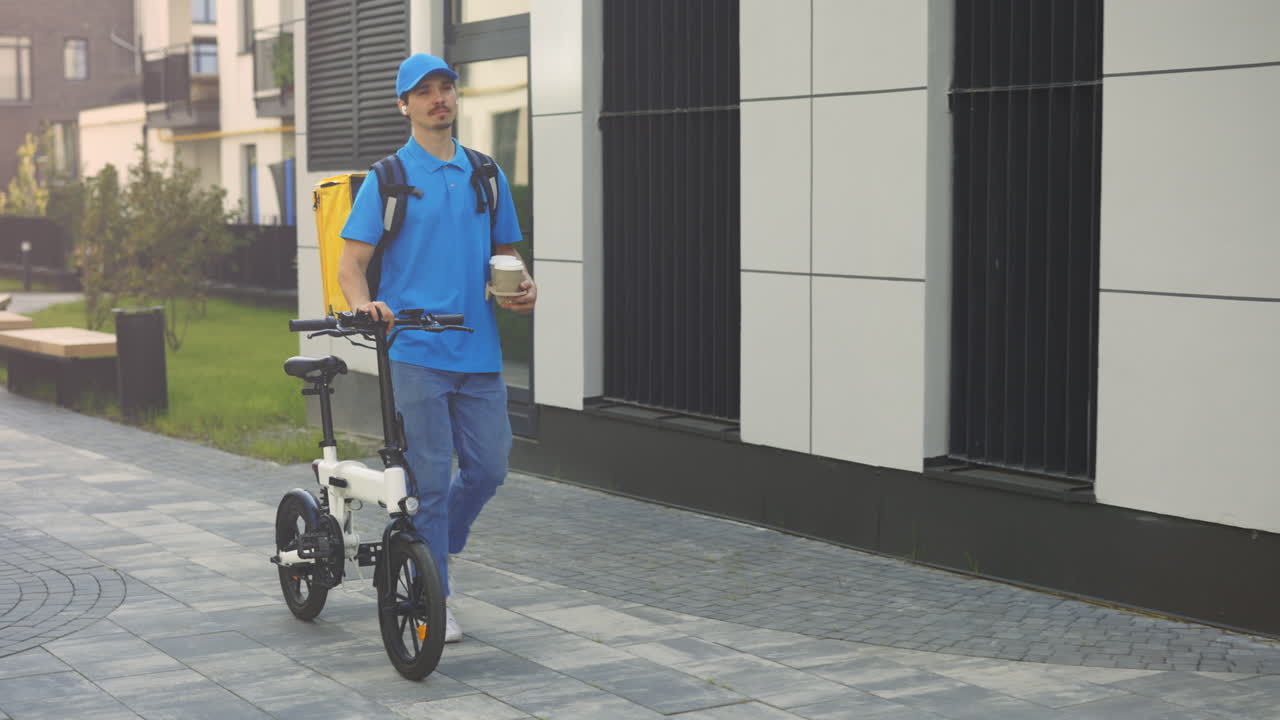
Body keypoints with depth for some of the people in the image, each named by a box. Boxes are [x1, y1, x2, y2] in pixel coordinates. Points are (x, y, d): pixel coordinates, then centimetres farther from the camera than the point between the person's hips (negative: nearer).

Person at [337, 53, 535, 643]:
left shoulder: (486, 175, 14)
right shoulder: (388, 179, 2)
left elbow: (506, 251, 22)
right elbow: (351, 265, -2)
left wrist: (526, 286, 1)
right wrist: (364, 303, -23)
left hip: (479, 351, 4)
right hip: (416, 351, -4)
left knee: (488, 468, 5)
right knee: (430, 479, -3)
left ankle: (436, 548, 33)